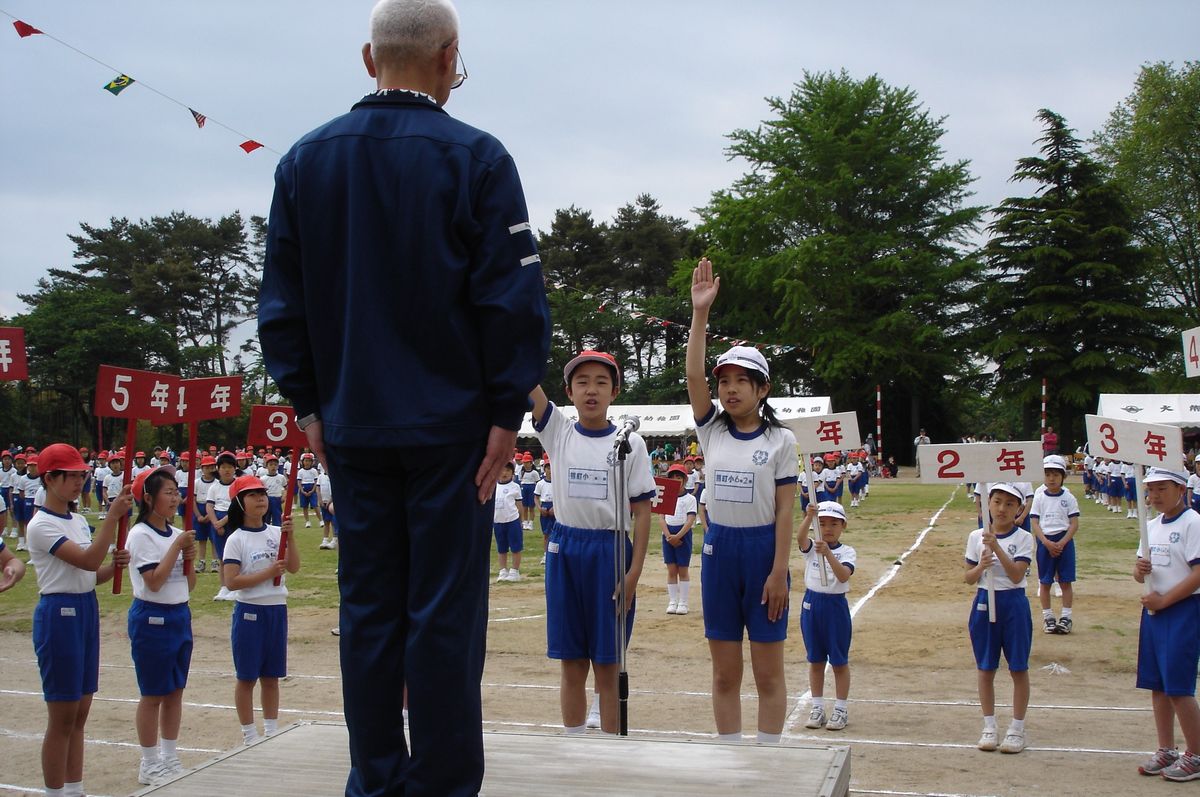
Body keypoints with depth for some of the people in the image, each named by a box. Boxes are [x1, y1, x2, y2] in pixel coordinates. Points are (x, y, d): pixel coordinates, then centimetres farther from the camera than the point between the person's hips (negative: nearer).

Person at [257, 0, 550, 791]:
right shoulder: (475, 156, -7)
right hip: (451, 423, -4)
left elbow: (282, 300, 9)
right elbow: (513, 298, -11)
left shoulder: (305, 160, 7)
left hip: (352, 424, 4)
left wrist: (309, 403, 14)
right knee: (445, 609, 1)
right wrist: (507, 412, -5)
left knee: (368, 607, 10)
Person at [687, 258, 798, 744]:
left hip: (763, 548, -3)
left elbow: (785, 511, -6)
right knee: (725, 672, 9)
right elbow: (692, 375, -9)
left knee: (768, 671, 4)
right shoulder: (712, 431, 4)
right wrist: (700, 312, -17)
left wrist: (779, 572, -12)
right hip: (719, 548, 3)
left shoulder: (780, 440, -3)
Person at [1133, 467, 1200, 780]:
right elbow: (1141, 570, 19)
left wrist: (1164, 600, -17)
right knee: (1157, 684, 11)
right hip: (1153, 609, 8)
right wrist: (1139, 570, -5)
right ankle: (1166, 750, 22)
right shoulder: (1151, 526, 13)